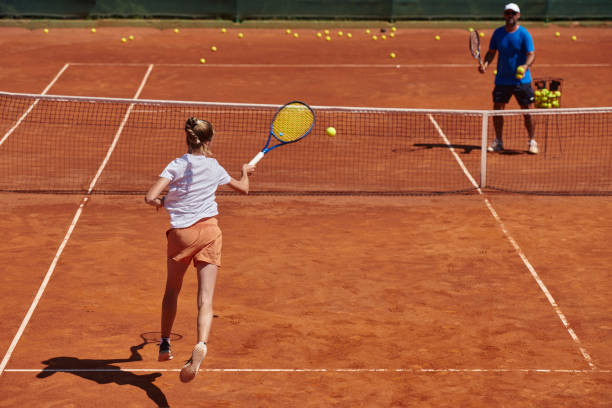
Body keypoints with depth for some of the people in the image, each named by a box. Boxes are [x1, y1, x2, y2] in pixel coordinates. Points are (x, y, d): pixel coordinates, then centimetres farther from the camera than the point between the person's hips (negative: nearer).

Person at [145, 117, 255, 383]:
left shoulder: (177, 165, -4)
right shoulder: (215, 168, 6)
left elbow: (150, 198, -15)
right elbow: (244, 189, 24)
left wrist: (160, 202, 8)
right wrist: (246, 172, 45)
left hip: (181, 232, -1)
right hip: (209, 231, 1)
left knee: (171, 291, 21)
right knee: (206, 299, -6)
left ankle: (164, 344, 30)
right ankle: (200, 345, -30)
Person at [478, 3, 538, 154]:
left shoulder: (524, 34, -8)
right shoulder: (498, 33, 4)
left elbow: (531, 54, -14)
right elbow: (491, 52, 9)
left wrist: (525, 66, -35)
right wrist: (485, 64, -11)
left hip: (521, 80, -3)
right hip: (502, 79, 3)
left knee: (528, 111, -2)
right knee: (497, 109, 2)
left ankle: (532, 142, 11)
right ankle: (498, 142, 16)